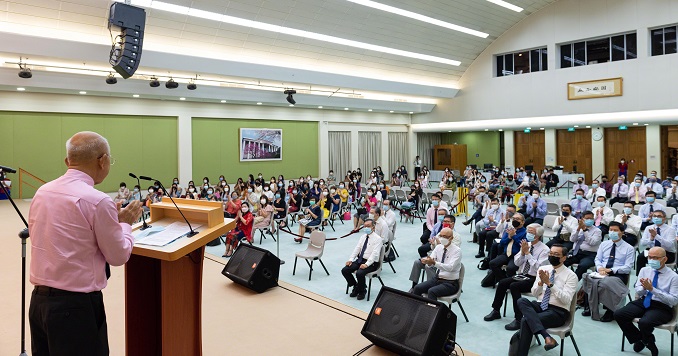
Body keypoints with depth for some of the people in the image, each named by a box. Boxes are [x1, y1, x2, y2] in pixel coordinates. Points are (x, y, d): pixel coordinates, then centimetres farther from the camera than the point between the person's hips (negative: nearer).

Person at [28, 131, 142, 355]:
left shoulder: (42, 192, 3)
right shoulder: (98, 201, -18)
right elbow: (119, 256, -9)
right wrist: (125, 223, 7)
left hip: (39, 300, 8)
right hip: (76, 305, -7)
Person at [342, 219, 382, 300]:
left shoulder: (377, 239, -10)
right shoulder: (363, 237, 12)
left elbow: (375, 253, -19)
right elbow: (357, 248, 8)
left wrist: (366, 264, -29)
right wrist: (351, 259, -6)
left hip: (371, 263, -7)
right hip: (360, 260, 7)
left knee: (359, 273, -32)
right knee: (344, 270, -9)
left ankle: (362, 290, -3)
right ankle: (356, 286, 11)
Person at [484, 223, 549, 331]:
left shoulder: (544, 249, -11)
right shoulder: (526, 244, 7)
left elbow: (538, 268, -23)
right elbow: (516, 262, 6)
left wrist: (527, 252, -22)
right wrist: (522, 252, -11)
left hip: (533, 279, -6)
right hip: (522, 275, 6)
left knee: (514, 286, -29)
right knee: (502, 283, -13)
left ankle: (518, 320, -22)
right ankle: (496, 311, 1)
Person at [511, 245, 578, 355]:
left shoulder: (571, 275, -4)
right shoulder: (543, 269, 10)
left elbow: (566, 300, -16)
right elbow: (534, 293, 8)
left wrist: (549, 283, -23)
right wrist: (541, 282, -12)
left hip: (558, 311, -5)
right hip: (540, 305, 5)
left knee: (526, 321, -30)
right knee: (522, 301, -29)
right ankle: (546, 336, -37)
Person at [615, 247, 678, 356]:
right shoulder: (644, 270, 8)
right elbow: (638, 291, 10)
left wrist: (652, 289, -22)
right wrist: (644, 288, -14)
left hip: (661, 307, -5)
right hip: (643, 302, 5)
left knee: (644, 322, -34)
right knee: (618, 314, -17)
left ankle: (648, 342, 3)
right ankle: (638, 339, 6)